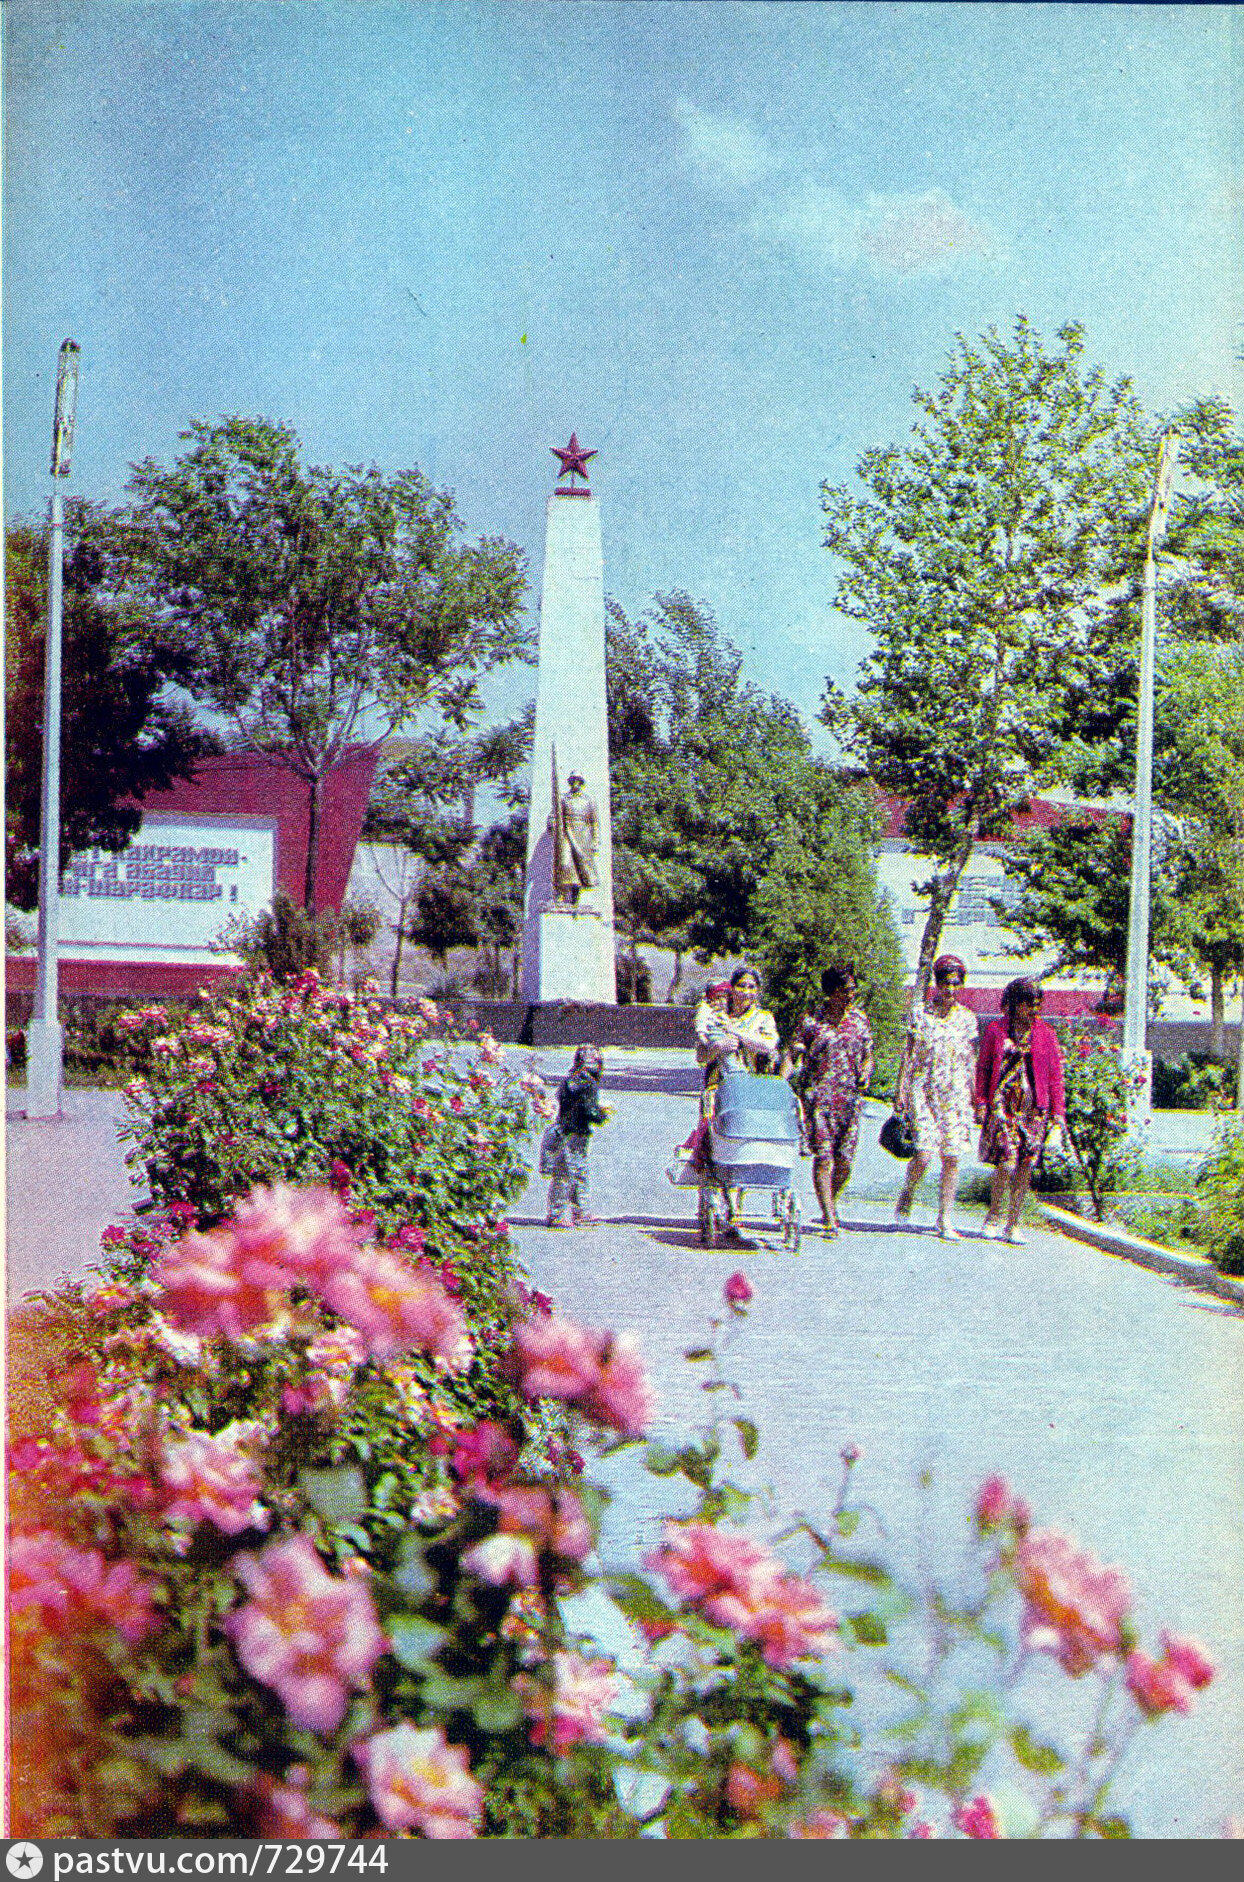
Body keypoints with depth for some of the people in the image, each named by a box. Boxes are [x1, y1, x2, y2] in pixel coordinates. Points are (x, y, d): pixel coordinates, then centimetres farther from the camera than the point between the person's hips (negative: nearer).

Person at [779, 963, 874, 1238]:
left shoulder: (860, 1019, 9)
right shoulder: (812, 1022, -2)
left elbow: (868, 1055, 17)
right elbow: (791, 1054, -2)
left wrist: (865, 1074, -4)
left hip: (850, 1098, 3)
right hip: (819, 1097, -3)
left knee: (845, 1161, 3)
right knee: (824, 1158, -10)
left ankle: (831, 1205, 29)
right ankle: (830, 1220, -7)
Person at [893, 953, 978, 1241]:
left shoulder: (967, 1018, 8)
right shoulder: (920, 1014, 2)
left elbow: (972, 1061, 11)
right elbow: (908, 1055, 3)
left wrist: (976, 1098, 8)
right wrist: (901, 1090, -3)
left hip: (956, 1095, 2)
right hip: (923, 1091, -2)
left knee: (952, 1158, -2)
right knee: (924, 1153, -14)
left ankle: (945, 1220, 5)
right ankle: (907, 1196, 15)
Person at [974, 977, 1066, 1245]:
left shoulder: (1046, 1034, 7)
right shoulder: (995, 1031, 4)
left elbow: (1055, 1077, 7)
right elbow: (982, 1070, 7)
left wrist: (1058, 1116, 2)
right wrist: (981, 1105, -1)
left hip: (1033, 1107, 2)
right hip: (1002, 1103, -2)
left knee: (1025, 1167, 1)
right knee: (1006, 1163, -12)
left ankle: (1013, 1225, 11)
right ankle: (993, 1217, 9)